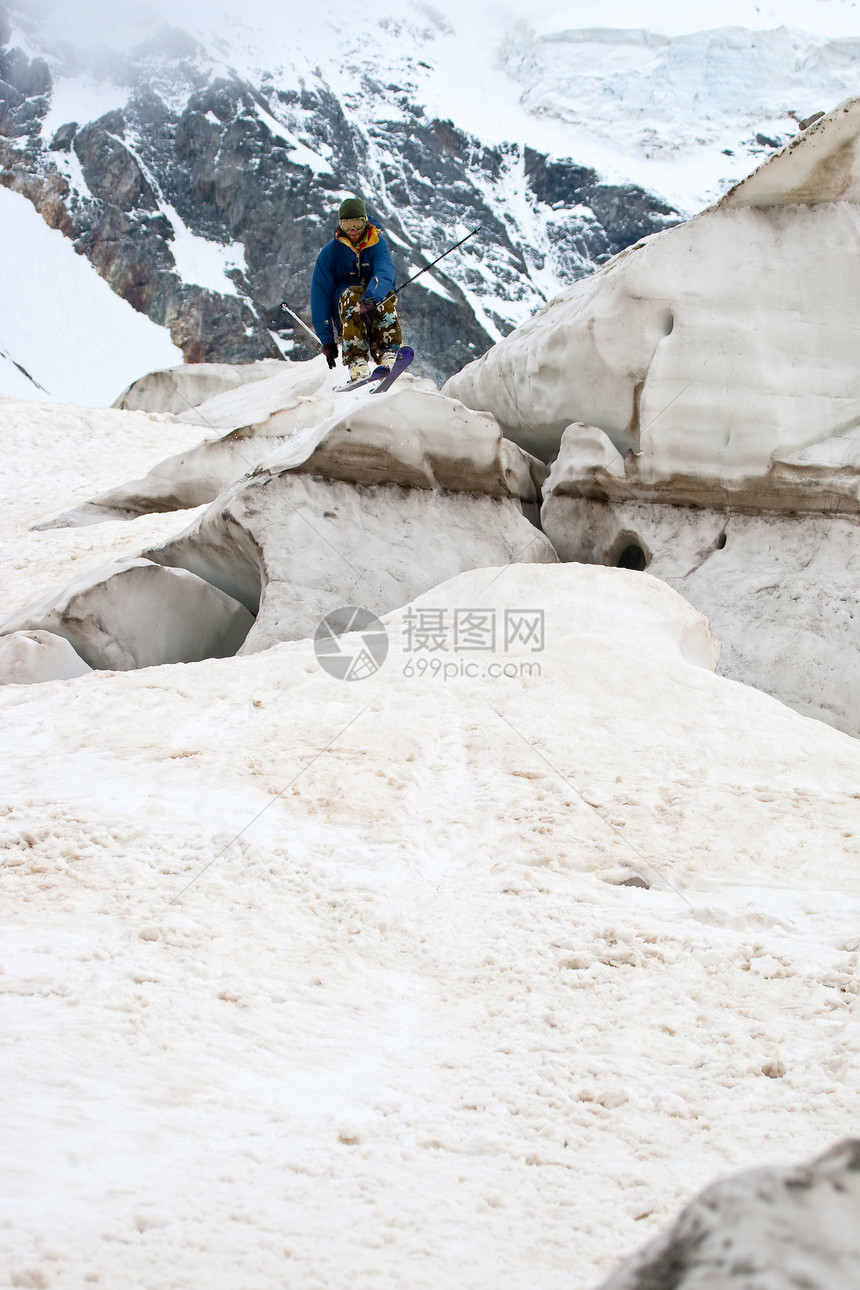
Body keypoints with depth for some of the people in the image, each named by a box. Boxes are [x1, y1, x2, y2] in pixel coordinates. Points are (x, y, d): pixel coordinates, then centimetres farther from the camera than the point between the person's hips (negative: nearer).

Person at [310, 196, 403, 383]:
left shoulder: (378, 244, -2)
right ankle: (357, 361, -48)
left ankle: (388, 354, -47)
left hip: (377, 308, 1)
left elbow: (385, 273, -23)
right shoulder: (330, 252, -1)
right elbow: (320, 296, -3)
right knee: (352, 293, -34)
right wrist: (326, 339, -12)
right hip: (343, 315, -1)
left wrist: (371, 300, -46)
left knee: (385, 294, -32)